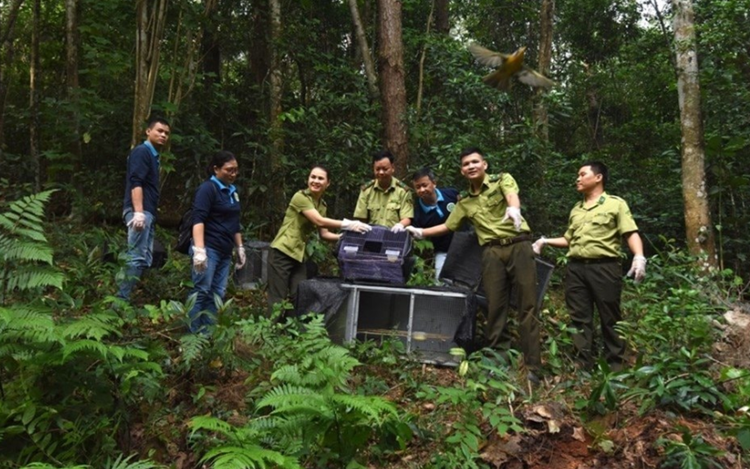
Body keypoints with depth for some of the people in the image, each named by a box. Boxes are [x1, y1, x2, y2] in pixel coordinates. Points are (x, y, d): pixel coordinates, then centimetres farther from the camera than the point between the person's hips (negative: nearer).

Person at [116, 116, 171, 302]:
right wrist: (139, 212, -27)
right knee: (137, 258, -15)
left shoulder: (153, 155, 24)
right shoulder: (141, 151, -5)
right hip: (140, 211, -10)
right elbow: (136, 182, -17)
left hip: (147, 212, 10)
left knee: (144, 260, 7)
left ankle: (123, 299, 9)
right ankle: (121, 300, -14)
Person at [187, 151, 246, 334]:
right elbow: (198, 220, -17)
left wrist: (240, 247, 22)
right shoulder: (207, 188, -7)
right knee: (201, 292, -7)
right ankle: (193, 334, -2)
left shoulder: (232, 191, 18)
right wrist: (199, 249, -26)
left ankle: (207, 334, 10)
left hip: (225, 251, 8)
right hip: (209, 249, -8)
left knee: (217, 295, 5)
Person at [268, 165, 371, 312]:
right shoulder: (300, 197, -13)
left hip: (298, 256, 8)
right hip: (282, 253, -8)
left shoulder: (322, 205, 12)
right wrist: (349, 224, -25)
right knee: (277, 300, -5)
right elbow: (319, 221, -23)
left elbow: (324, 234, 9)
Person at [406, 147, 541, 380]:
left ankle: (533, 366, -1)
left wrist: (513, 208, -43)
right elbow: (447, 226, 25)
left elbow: (512, 194, -19)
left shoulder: (502, 179, 3)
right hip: (492, 252, 4)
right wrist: (420, 232, 16)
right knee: (495, 307, 1)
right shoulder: (465, 202, 17)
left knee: (527, 306, -3)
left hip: (518, 245, -4)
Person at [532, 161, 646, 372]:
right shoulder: (576, 209, 21)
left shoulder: (616, 204, 4)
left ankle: (616, 365, 13)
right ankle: (583, 364, 13)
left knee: (610, 318, 2)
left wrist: (639, 257, -20)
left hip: (604, 267, -5)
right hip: (576, 268, 5)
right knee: (580, 318, 6)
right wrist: (546, 241, 14)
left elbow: (631, 234, -5)